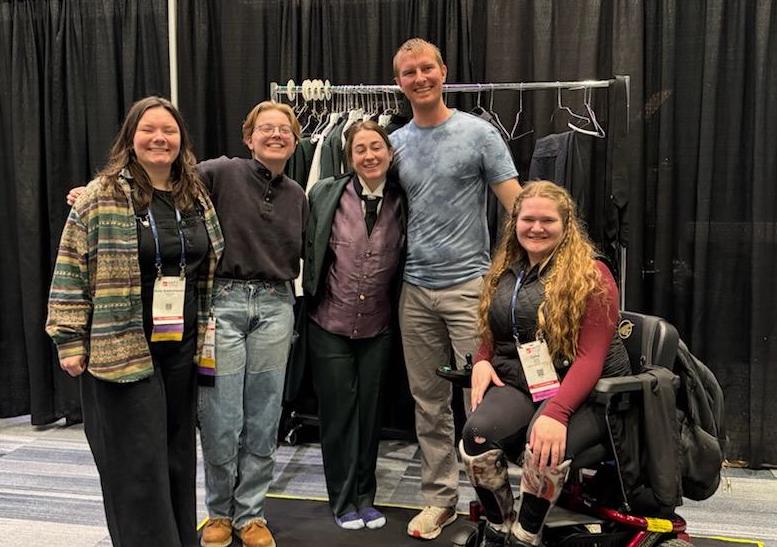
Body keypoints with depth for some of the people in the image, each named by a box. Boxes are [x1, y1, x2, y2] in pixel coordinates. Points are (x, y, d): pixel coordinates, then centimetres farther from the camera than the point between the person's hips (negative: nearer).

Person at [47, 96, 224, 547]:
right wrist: (70, 340, -8)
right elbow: (71, 273, -5)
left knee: (178, 455, 14)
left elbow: (210, 268, 17)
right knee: (138, 464, 0)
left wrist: (208, 333, 15)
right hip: (121, 350, -5)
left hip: (181, 348, 5)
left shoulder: (198, 197, 9)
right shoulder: (102, 197, -6)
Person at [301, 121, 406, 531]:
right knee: (338, 412, 8)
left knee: (370, 412, 12)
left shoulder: (401, 203, -2)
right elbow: (309, 252, 0)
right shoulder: (326, 194, -7)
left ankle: (365, 496, 29)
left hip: (378, 328, 2)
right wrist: (309, 300, 1)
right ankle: (343, 499, 24)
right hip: (330, 325, -1)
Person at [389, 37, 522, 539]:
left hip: (470, 284, -4)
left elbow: (517, 204, -6)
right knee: (429, 402, 11)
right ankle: (440, 498, 24)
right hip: (416, 288, 5)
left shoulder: (478, 132, -3)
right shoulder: (394, 143, 10)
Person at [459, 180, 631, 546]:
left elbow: (591, 356, -16)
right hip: (520, 385, 5)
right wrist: (482, 362, -3)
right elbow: (491, 334, 21)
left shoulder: (591, 275, -7)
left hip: (586, 392, -4)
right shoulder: (504, 273, 11)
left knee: (546, 447, -36)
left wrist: (557, 411, -30)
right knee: (476, 435, -28)